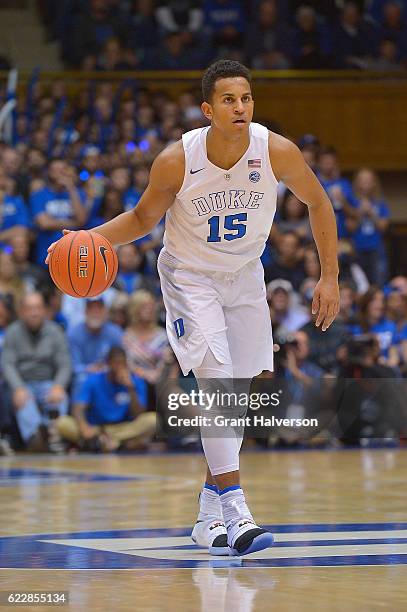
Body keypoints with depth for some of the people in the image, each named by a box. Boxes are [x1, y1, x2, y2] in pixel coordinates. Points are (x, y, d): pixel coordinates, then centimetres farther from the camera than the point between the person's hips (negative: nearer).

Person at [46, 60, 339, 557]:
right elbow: (143, 218, -5)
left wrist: (329, 278, -4)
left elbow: (318, 203, -3)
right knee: (216, 381, -21)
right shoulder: (177, 160, -24)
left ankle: (210, 508, 21)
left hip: (245, 277, 3)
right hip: (190, 277, -3)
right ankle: (233, 508, -25)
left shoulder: (277, 151, -21)